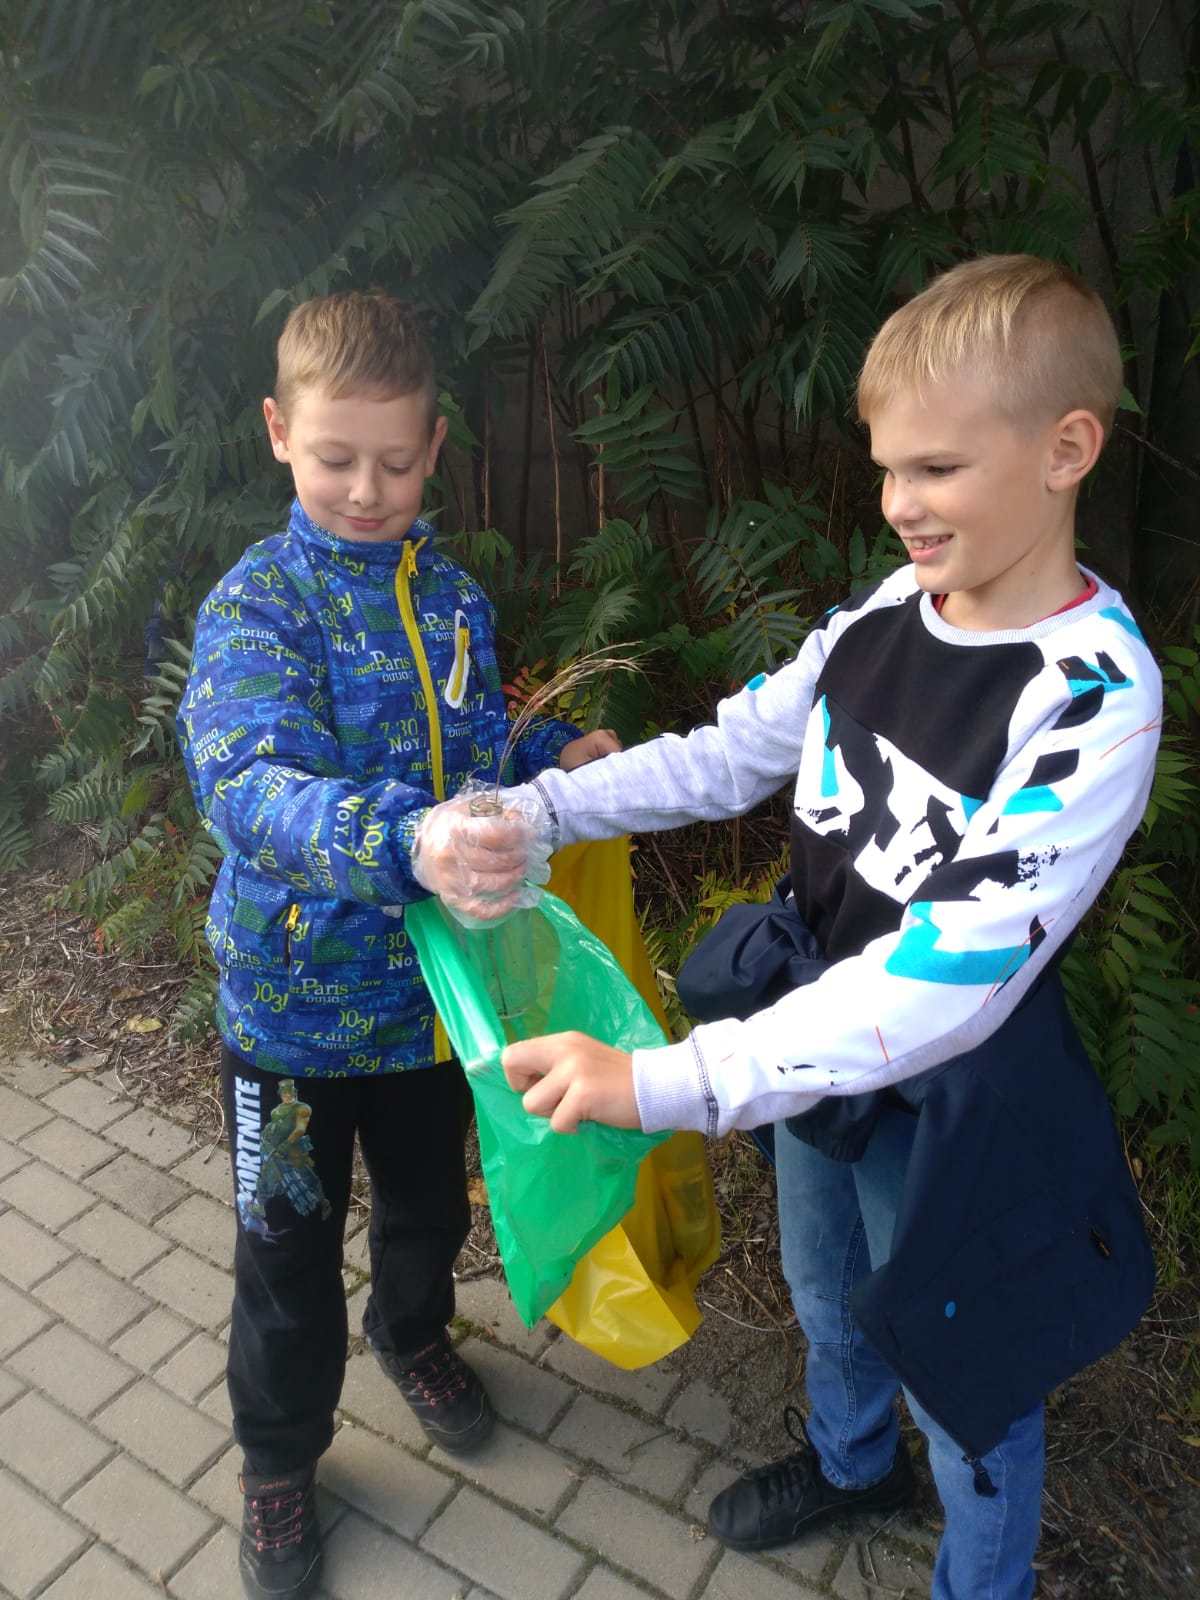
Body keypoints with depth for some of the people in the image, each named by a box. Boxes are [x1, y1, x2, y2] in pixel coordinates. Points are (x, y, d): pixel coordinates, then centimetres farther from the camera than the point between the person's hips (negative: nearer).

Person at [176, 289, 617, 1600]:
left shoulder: (451, 593, -1)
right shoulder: (256, 605, -17)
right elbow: (252, 788, -34)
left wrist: (553, 752, -6)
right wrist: (404, 842, -51)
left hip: (436, 973, 5)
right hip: (295, 993, -4)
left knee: (429, 1194, 26)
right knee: (290, 1244, 15)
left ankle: (413, 1333, 59)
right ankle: (278, 1460, 44)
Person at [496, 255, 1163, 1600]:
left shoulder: (1093, 694, -28)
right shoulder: (881, 618, -7)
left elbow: (956, 973, -35)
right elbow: (727, 756, 0)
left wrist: (663, 1083, -40)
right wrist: (536, 807, -12)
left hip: (960, 1098, -6)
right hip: (819, 1042, 7)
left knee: (962, 1381, 19)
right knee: (824, 1295, 31)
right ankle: (849, 1461, 63)